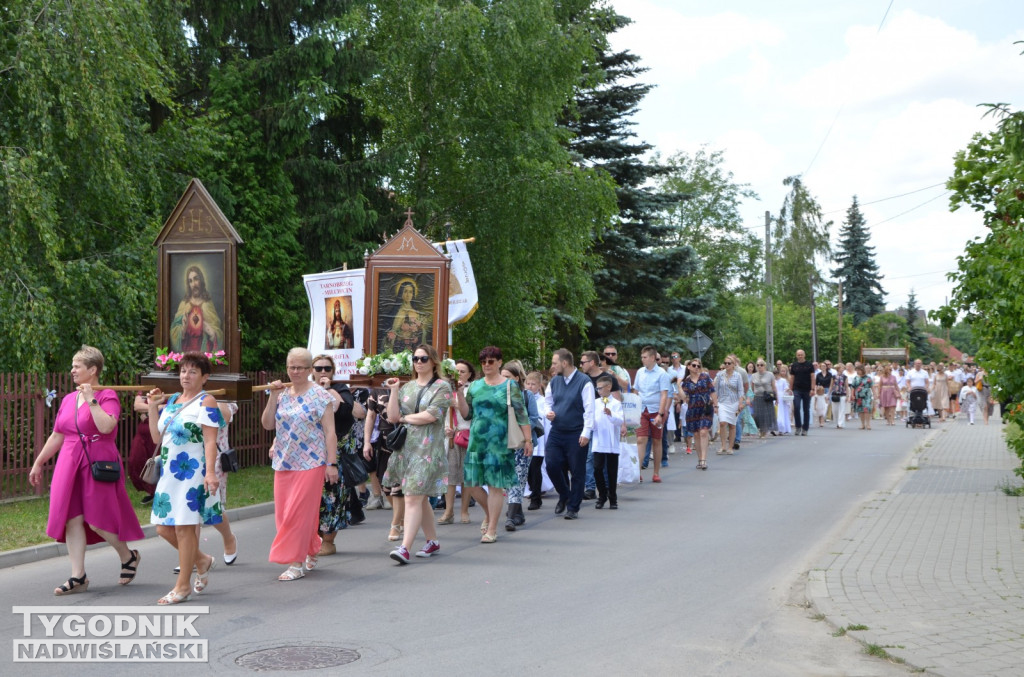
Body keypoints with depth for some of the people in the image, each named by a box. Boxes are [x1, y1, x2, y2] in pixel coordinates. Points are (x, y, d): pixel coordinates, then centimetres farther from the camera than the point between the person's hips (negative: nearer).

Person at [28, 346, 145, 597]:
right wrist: (38, 463, 22)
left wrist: (91, 399, -19)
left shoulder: (107, 397, -5)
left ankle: (128, 557, 19)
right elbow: (56, 436, 21)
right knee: (72, 519, 1)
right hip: (70, 465, 6)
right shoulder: (68, 400, 14)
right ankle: (78, 577, 5)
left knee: (97, 520, -5)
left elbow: (106, 426, -24)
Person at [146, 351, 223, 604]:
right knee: (163, 528, 7)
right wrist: (152, 407, 8)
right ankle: (202, 560, 29)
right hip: (169, 472, 8)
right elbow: (157, 437, 16)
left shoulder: (206, 402, -5)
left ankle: (183, 585, 8)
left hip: (192, 473, -8)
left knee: (184, 526, -3)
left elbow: (210, 441, -13)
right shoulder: (171, 401, 16)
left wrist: (210, 472, -23)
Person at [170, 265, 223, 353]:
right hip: (187, 351, 1)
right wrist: (183, 329, -12)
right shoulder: (183, 305, 10)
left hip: (205, 350, 0)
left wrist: (212, 334, -14)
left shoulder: (209, 304, 6)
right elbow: (174, 332, 7)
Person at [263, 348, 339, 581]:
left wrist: (332, 464, -12)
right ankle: (310, 552, 26)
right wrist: (273, 396, -4)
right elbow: (267, 424, 6)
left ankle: (297, 563, 1)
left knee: (299, 512, -7)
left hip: (311, 463, -6)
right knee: (284, 512, 8)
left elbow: (330, 432, -7)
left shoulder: (320, 396, -5)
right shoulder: (282, 393, 10)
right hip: (284, 463, 6)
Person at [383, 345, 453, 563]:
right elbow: (392, 417, 5)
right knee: (421, 498, 11)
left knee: (413, 497, -13)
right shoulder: (407, 387, 15)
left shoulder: (442, 387, -1)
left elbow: (430, 415, -13)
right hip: (405, 447, 6)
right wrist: (394, 391, -4)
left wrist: (404, 418, -2)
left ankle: (405, 548, -17)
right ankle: (432, 541, 23)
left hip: (427, 449, -6)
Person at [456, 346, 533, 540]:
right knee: (472, 482, 4)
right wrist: (459, 394, -3)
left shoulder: (510, 386, -1)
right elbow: (466, 414, 9)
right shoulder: (475, 386, 10)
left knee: (495, 485, -2)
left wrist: (528, 440, -9)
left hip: (499, 442, -4)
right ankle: (489, 514, 31)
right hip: (476, 441, 4)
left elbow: (522, 415, -4)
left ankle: (492, 529, 7)